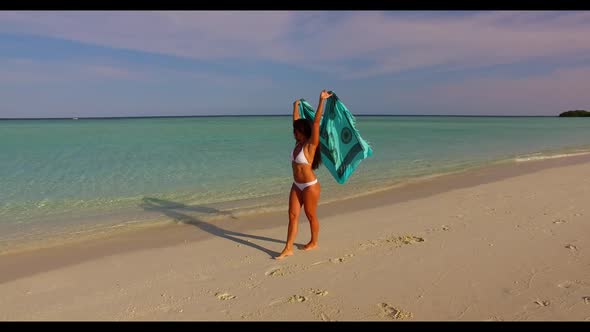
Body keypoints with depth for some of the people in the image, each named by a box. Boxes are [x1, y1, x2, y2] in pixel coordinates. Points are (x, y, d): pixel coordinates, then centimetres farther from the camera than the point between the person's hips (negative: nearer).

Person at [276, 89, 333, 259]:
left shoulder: (311, 145, -15)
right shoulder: (298, 143, 4)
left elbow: (316, 122, -24)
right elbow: (296, 120, 16)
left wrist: (322, 100, -26)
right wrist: (296, 105, 27)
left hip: (310, 186, -7)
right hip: (297, 186, 7)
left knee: (311, 216, 10)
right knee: (292, 215, 5)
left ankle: (314, 242, 30)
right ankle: (288, 248, 9)